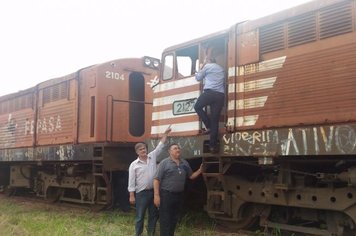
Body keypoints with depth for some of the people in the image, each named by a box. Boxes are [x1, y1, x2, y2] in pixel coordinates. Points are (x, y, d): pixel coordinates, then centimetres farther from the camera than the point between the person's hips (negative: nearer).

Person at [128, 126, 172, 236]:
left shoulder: (153, 156, 6)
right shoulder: (134, 164, -3)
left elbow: (160, 145, 8)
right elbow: (131, 181, -4)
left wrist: (166, 133, 5)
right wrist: (132, 195, -8)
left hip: (154, 191, 4)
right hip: (141, 193, -4)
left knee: (154, 215, 12)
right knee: (140, 216, 4)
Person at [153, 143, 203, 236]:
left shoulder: (185, 163, 10)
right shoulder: (164, 163, -7)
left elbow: (191, 176, 16)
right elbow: (156, 179, -10)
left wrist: (199, 170, -1)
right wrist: (156, 195, -17)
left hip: (179, 195, 6)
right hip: (166, 195, -5)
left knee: (174, 220, 15)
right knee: (165, 220, -2)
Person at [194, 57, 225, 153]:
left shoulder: (207, 66, 10)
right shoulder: (221, 69, 28)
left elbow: (198, 78, 15)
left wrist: (201, 69, 32)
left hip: (210, 92, -5)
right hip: (220, 95, 6)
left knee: (197, 107, 19)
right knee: (215, 120, 4)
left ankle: (209, 127, 3)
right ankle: (213, 145, -1)